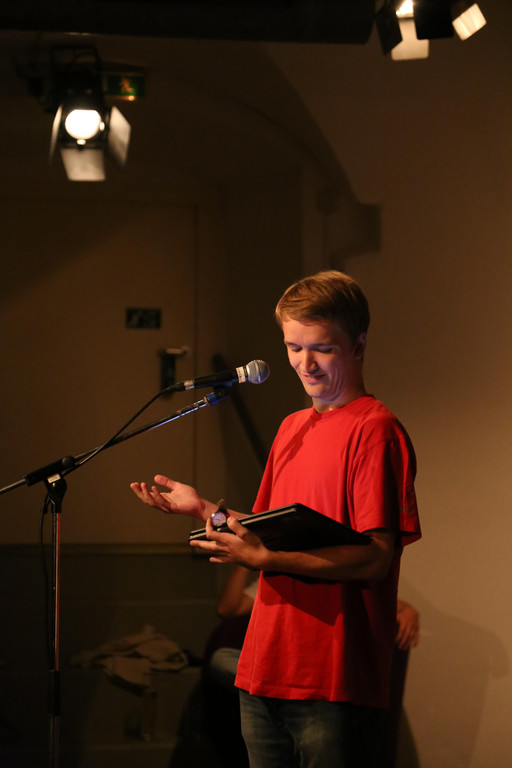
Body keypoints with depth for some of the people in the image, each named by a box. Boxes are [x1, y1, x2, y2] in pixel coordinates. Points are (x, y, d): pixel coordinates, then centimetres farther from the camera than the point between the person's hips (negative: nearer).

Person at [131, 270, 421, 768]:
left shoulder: (374, 429, -9)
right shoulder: (292, 428, 17)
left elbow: (375, 559, -17)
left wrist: (263, 556, -21)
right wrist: (204, 510, 9)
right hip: (265, 671, 8)